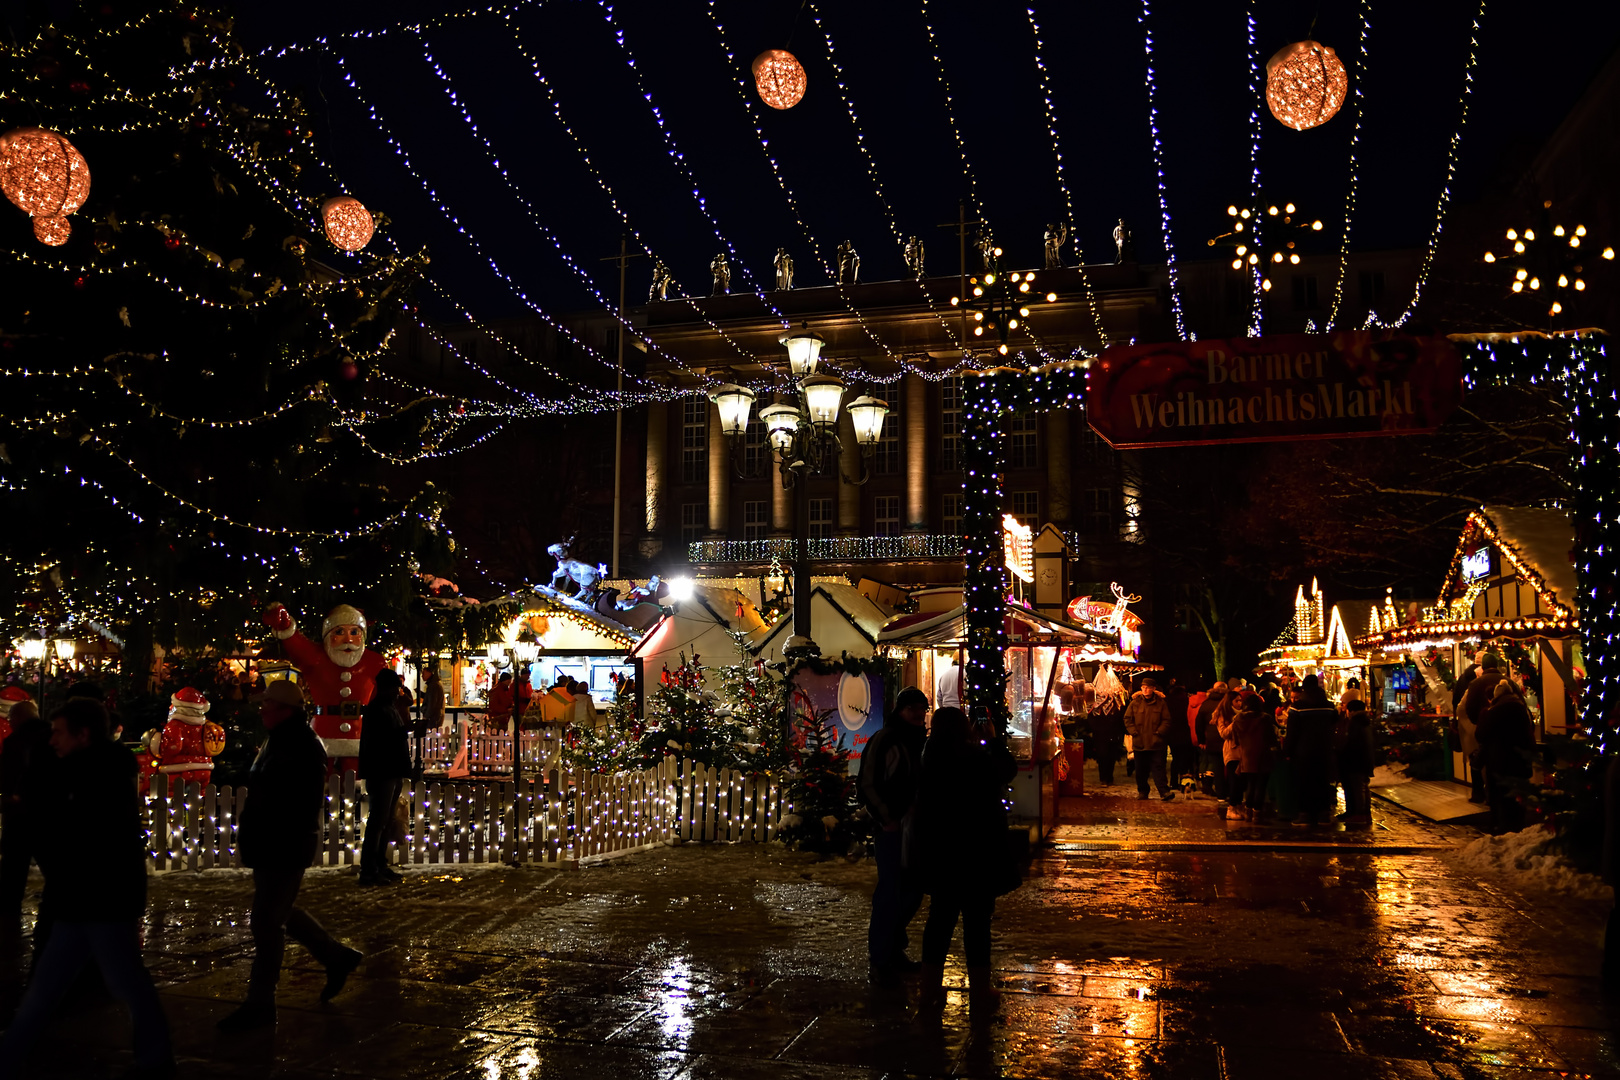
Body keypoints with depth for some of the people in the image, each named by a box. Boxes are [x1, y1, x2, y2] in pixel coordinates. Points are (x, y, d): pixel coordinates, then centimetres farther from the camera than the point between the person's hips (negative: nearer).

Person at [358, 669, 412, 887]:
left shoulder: (391, 709, 17)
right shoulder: (376, 711, -12)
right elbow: (373, 745, -21)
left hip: (393, 773, 10)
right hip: (382, 773, -10)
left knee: (385, 820, 14)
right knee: (378, 820, -8)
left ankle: (380, 865, 21)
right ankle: (368, 871, -6)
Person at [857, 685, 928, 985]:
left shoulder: (922, 742, 13)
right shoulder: (883, 740, -8)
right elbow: (867, 784, -10)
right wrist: (886, 819, -12)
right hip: (893, 828, -8)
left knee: (913, 892, 13)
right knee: (890, 894, -7)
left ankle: (893, 951, 28)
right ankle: (879, 962, 1)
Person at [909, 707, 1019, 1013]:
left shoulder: (931, 760, -3)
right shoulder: (976, 758, -18)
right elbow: (1009, 770, 0)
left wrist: (978, 743, 15)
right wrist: (992, 739, 10)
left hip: (937, 854, 5)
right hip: (977, 853, -5)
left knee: (940, 918, 14)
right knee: (977, 920, 5)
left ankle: (931, 987, 20)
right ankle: (980, 990, 13)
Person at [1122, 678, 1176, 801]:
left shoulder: (1161, 703, 2)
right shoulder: (1135, 702, 6)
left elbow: (1167, 720, 3)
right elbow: (1127, 719, 9)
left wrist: (1159, 733, -8)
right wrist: (1134, 732, -3)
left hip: (1156, 743, -2)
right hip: (1139, 742, 2)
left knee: (1158, 767, -8)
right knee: (1141, 769, 9)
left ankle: (1164, 791, -10)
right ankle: (1142, 792, 20)